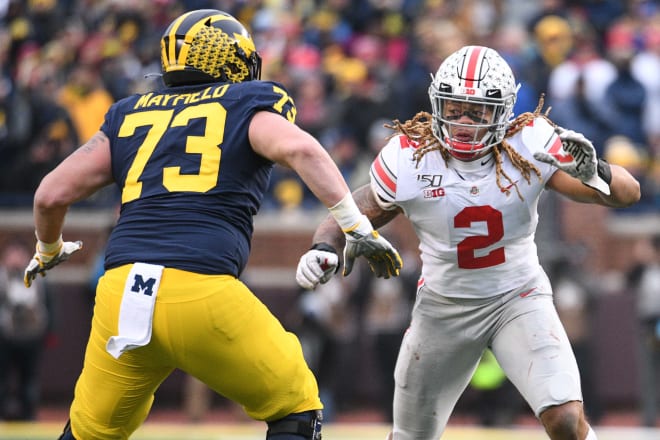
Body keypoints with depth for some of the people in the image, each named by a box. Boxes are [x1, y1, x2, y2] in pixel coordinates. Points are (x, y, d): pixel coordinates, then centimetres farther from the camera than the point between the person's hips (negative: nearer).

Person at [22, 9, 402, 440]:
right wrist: (358, 227, -9)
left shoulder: (130, 114, 22)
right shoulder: (247, 106, 12)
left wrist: (49, 250, 39)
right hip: (204, 293, -4)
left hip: (120, 290, 4)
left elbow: (52, 195, 20)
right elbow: (299, 148, -9)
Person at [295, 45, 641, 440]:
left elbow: (628, 193, -19)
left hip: (518, 299, -1)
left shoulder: (529, 145, -18)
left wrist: (594, 172, -41)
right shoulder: (408, 158, -16)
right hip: (444, 305, 1)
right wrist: (323, 249, -24)